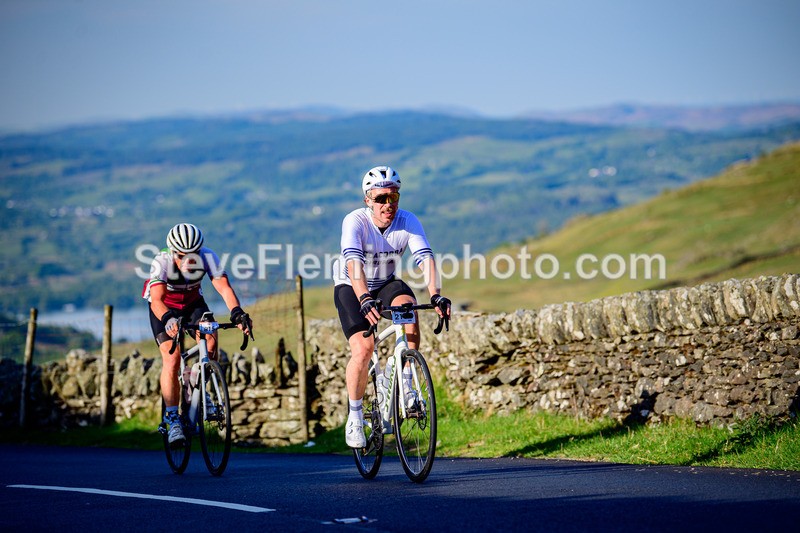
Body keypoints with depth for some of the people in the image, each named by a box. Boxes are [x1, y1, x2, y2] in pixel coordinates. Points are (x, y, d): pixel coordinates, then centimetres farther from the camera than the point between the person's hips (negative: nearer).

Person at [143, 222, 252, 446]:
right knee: (172, 359, -19)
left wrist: (237, 313, -53)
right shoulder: (161, 261, -33)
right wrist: (168, 319, -63)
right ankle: (172, 419, -15)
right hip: (165, 308, -2)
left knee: (210, 339, -25)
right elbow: (156, 299, -43)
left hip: (193, 303, 2)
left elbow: (224, 287, -36)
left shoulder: (208, 257, -27)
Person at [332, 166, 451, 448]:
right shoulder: (355, 222, -26)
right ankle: (355, 415, -1)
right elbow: (354, 264, -39)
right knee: (363, 348, -22)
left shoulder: (408, 221, -17)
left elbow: (425, 258, -28)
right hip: (351, 288, -3)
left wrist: (435, 295, -45)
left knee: (407, 305, -31)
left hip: (386, 284, 3)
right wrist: (365, 299, -56)